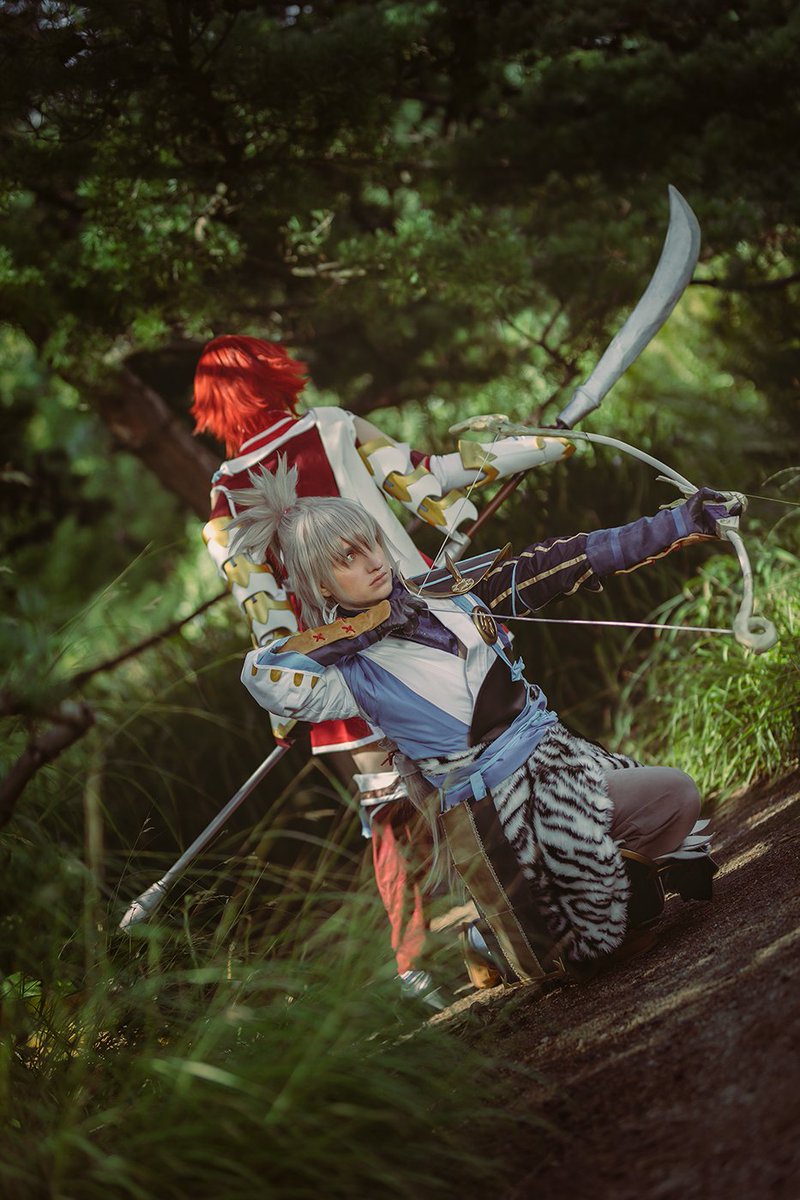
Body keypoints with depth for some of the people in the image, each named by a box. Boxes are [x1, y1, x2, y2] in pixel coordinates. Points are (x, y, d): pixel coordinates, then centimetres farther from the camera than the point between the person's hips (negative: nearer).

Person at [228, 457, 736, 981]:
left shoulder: (452, 592, 7)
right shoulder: (351, 672, -10)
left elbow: (570, 561, 7)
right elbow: (264, 676, -30)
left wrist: (686, 520, 4)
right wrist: (364, 630, -19)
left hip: (558, 757, 6)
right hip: (492, 813, -6)